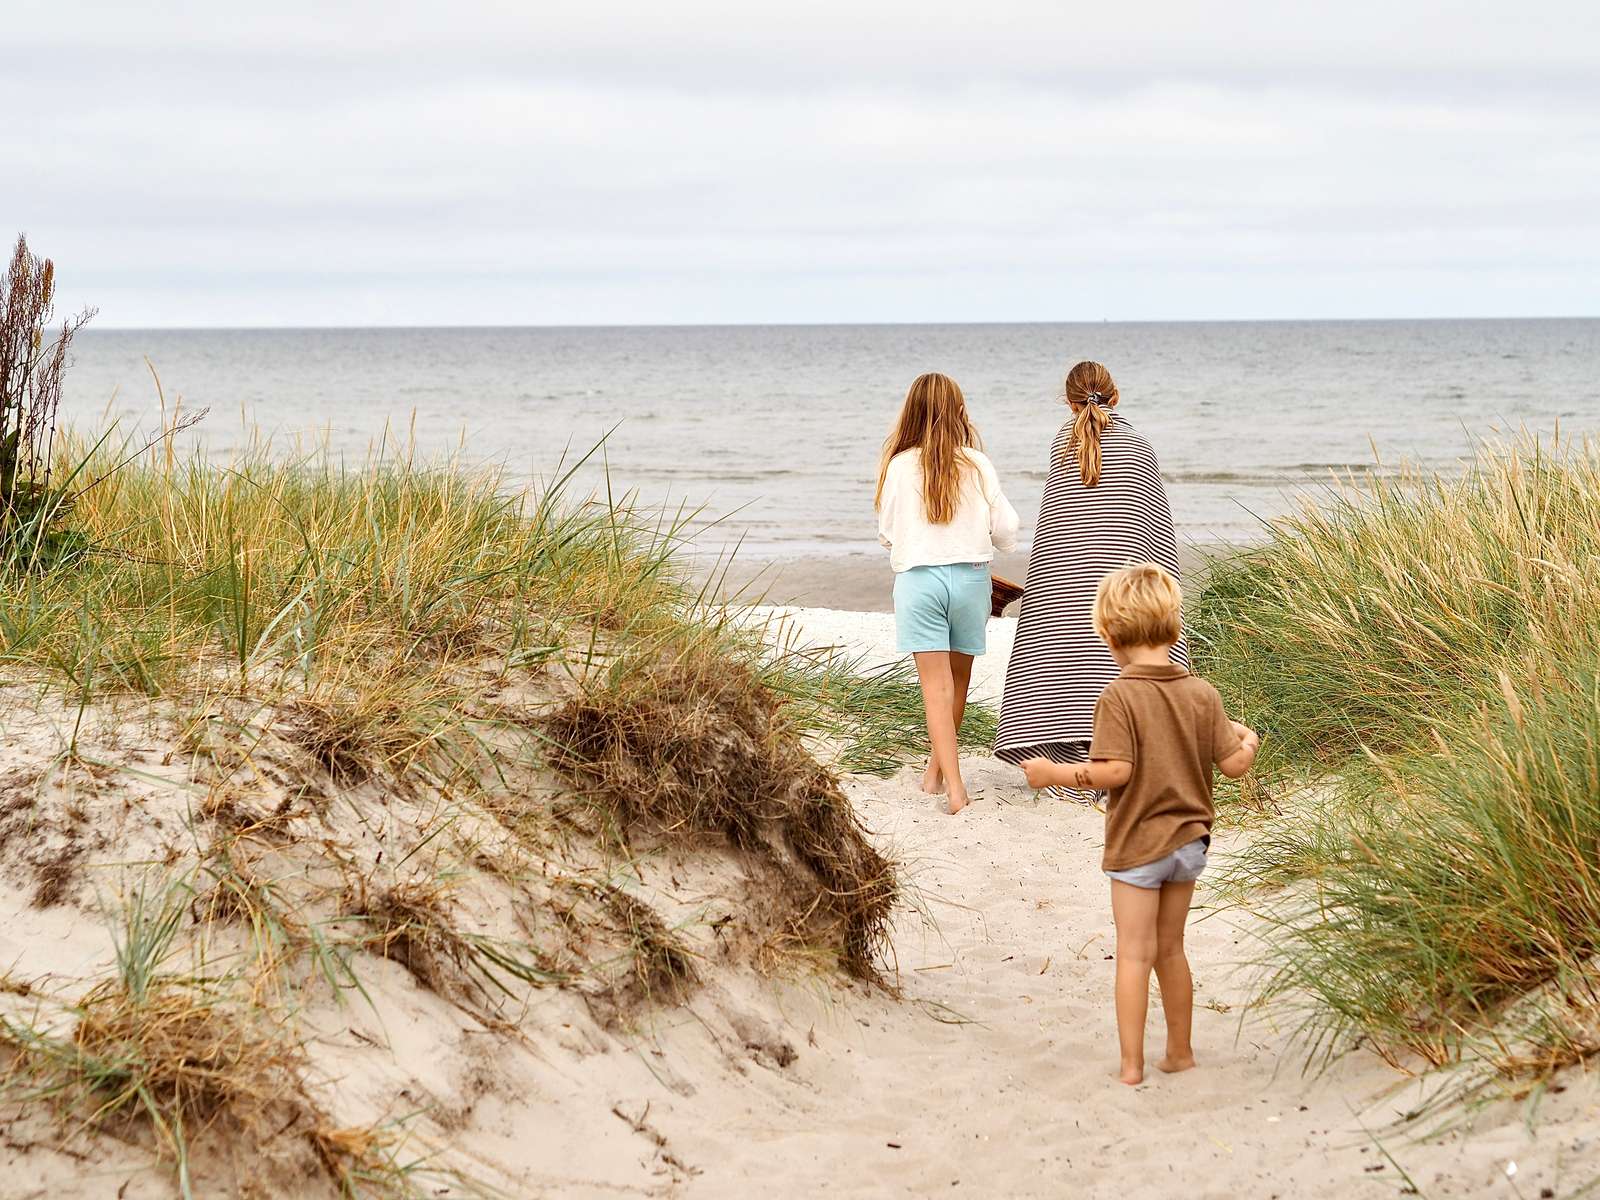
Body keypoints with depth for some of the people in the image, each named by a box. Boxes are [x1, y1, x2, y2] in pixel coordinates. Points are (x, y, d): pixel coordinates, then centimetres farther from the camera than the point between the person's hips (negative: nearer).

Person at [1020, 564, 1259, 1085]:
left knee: (1134, 954, 3)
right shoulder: (1202, 694, -2)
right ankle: (1180, 1051, 27)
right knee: (1170, 949, 19)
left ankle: (1131, 1064, 4)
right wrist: (1248, 741, 20)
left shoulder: (1118, 697, -17)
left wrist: (1055, 773, -11)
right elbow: (1234, 765, -2)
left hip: (1137, 843, -5)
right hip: (1188, 841, 5)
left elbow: (1114, 770, -24)